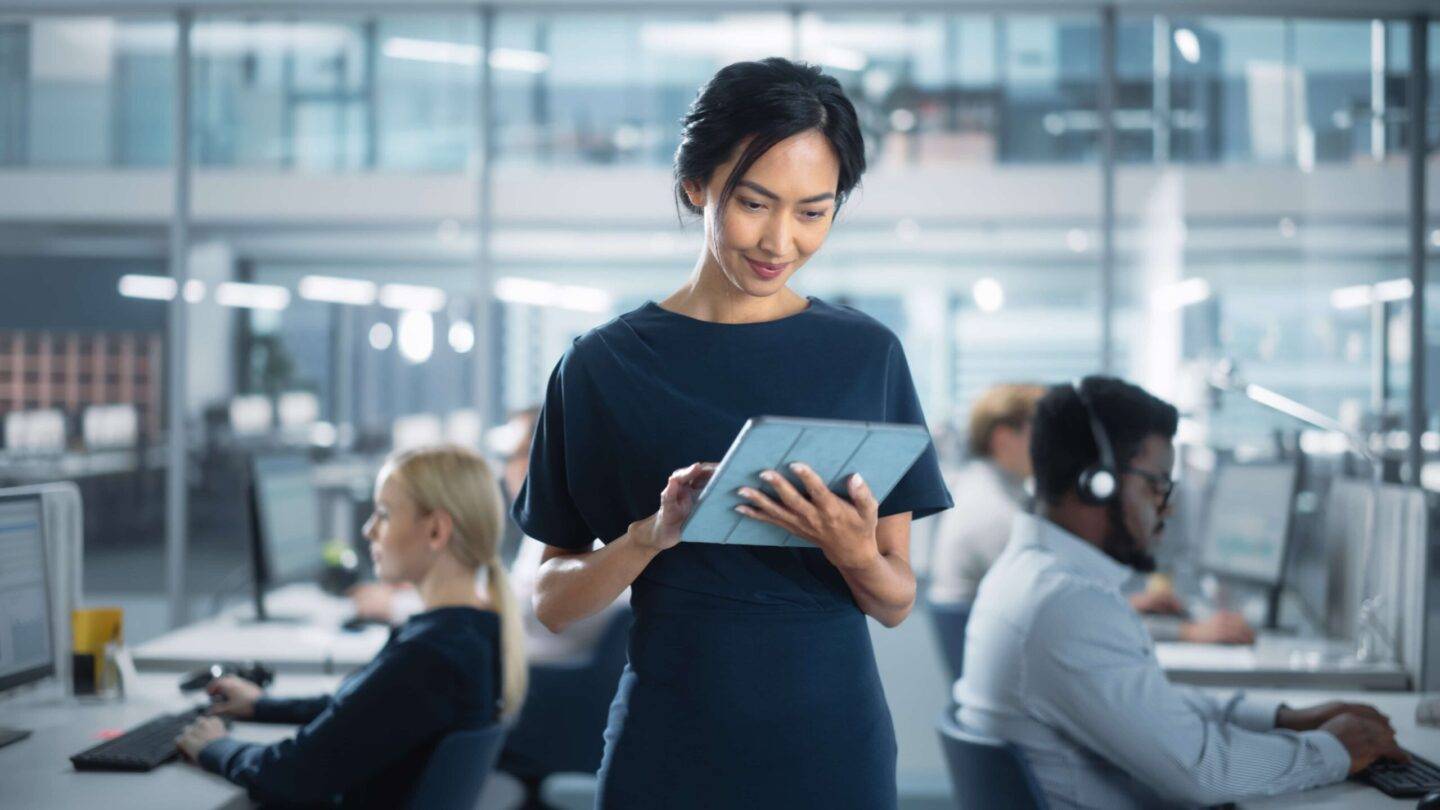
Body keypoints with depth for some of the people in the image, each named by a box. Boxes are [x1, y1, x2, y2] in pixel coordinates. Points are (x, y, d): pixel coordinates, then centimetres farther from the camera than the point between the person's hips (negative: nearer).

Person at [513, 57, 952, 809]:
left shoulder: (868, 353, 1)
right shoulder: (606, 362, -2)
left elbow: (897, 601, 2)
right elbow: (552, 601, -1)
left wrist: (854, 554, -18)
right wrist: (651, 536, -18)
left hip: (832, 745, 1)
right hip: (671, 748, -1)